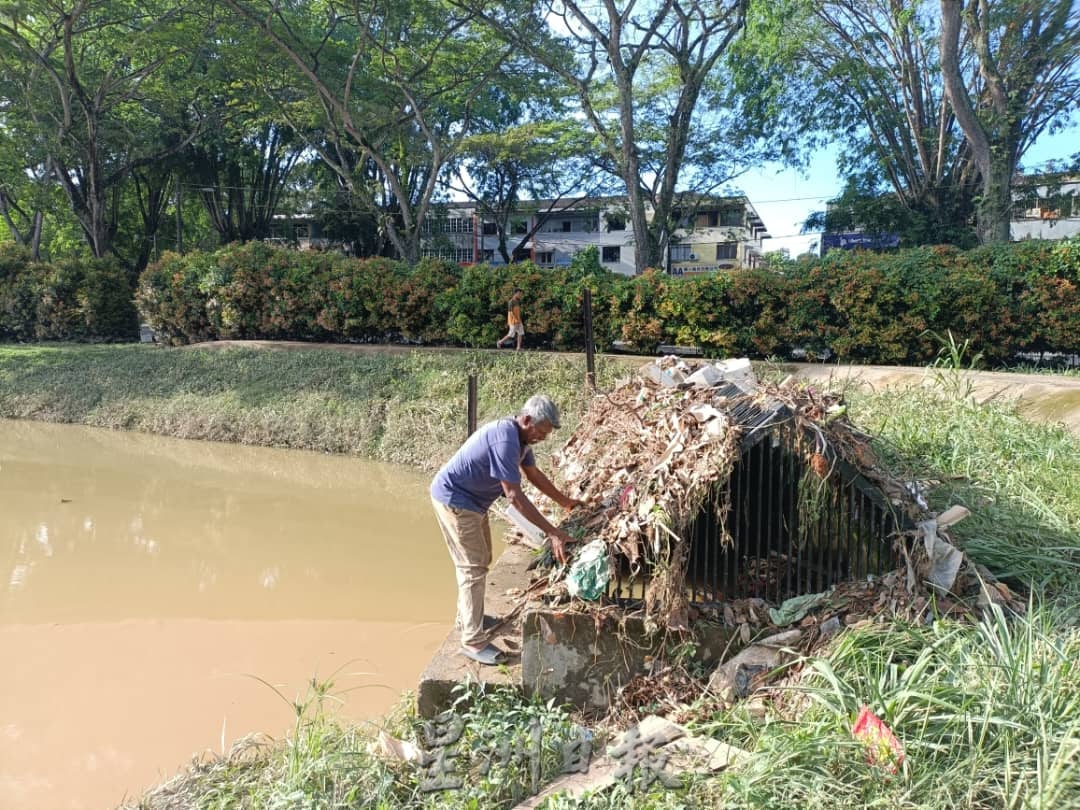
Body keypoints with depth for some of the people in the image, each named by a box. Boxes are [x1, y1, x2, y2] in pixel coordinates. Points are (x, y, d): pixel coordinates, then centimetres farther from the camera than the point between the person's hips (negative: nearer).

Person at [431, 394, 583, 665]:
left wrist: (565, 501, 21)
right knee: (473, 567, -8)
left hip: (472, 500, 10)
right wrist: (553, 533, -32)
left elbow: (534, 474, 16)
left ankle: (467, 616, 37)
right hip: (453, 499, -10)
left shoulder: (520, 436, 0)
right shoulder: (505, 439, -30)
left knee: (480, 560, 20)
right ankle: (473, 641, -3)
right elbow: (514, 496, -32)